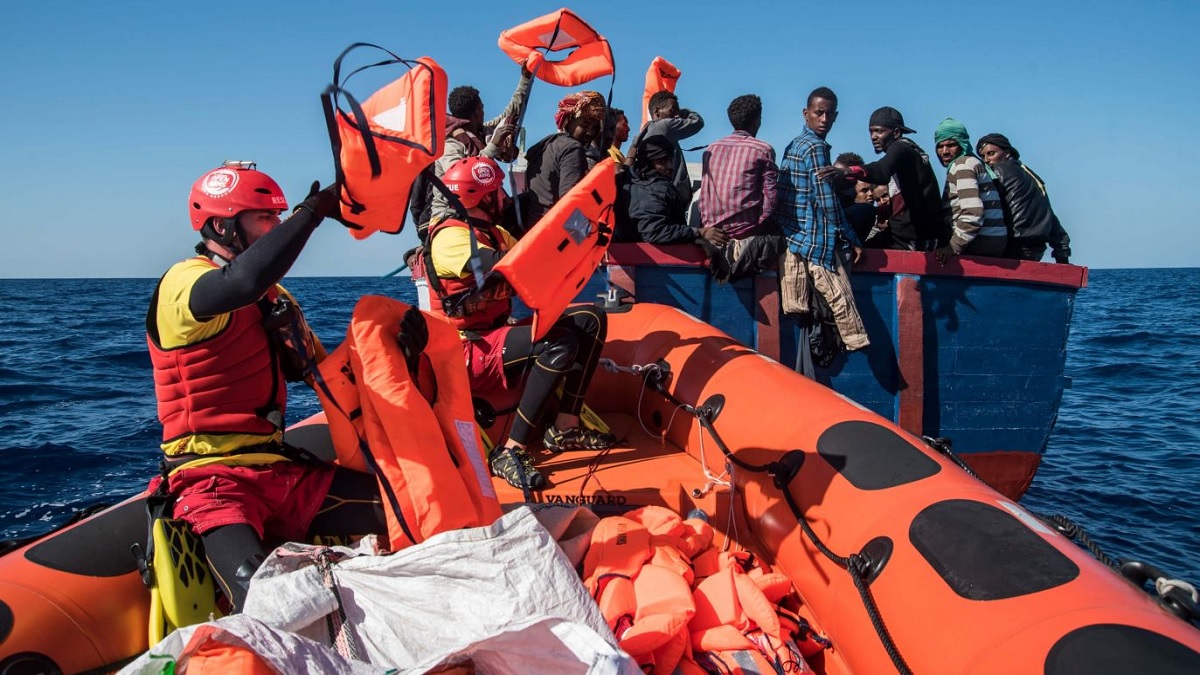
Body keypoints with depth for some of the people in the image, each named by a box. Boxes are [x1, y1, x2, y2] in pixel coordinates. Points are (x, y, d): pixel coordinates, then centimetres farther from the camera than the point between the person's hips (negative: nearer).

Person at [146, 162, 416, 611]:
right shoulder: (183, 282, -8)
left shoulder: (275, 297, 17)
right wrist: (312, 211, -20)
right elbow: (245, 280, -33)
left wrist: (397, 347, 0)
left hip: (285, 472, 8)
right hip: (214, 479, -8)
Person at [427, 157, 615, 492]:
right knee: (561, 341, -32)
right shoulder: (450, 237, -16)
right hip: (469, 352, -9)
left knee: (592, 320, 1)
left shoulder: (495, 233, 14)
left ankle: (565, 429, -1)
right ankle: (511, 451, -27)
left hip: (500, 334, 9)